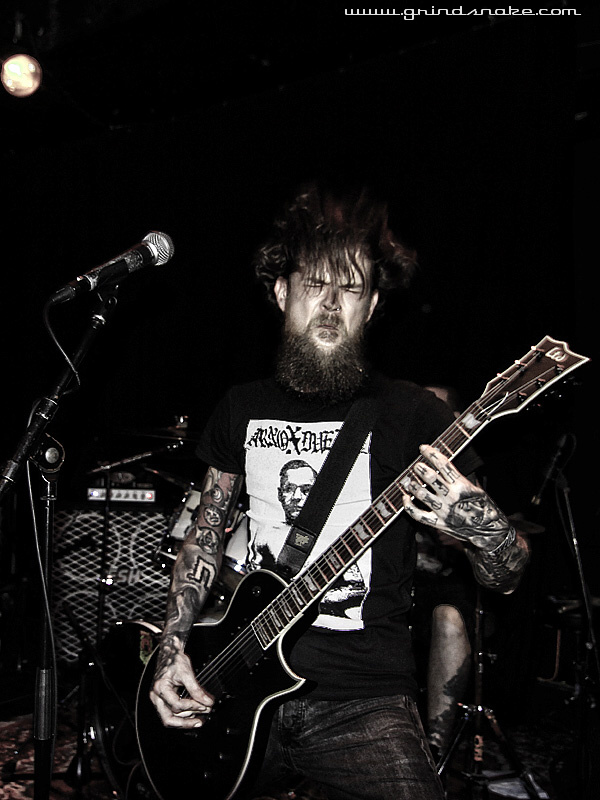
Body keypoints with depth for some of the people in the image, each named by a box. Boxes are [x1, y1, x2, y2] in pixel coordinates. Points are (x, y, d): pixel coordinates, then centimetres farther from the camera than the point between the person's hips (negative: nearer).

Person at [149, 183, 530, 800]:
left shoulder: (412, 415, -5)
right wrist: (173, 646, 4)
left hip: (364, 697, -3)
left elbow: (505, 580, -4)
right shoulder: (242, 407, 7)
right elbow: (205, 534, 16)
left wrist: (484, 529, -26)